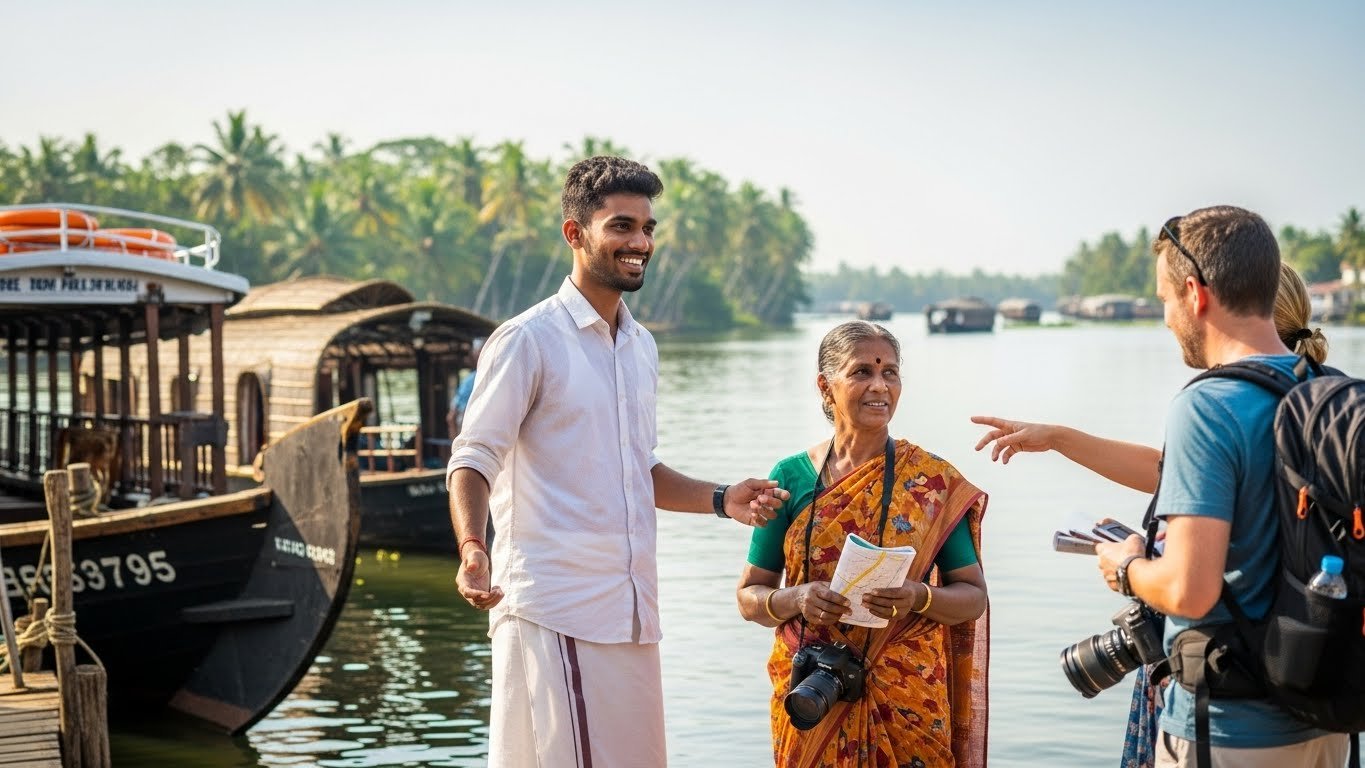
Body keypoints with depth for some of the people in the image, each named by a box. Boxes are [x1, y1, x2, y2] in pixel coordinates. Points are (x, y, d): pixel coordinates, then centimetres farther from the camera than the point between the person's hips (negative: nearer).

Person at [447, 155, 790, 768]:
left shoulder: (642, 346, 16)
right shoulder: (528, 340, -7)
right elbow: (473, 461, -10)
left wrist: (720, 500, 10)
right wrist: (471, 548, -28)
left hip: (632, 608, 7)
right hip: (553, 608, -7)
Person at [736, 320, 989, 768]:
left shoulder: (933, 482, -2)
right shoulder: (791, 478, 1)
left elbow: (973, 595, 1)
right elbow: (749, 596, 4)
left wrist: (919, 597, -19)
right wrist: (795, 600, -16)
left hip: (907, 691, -1)